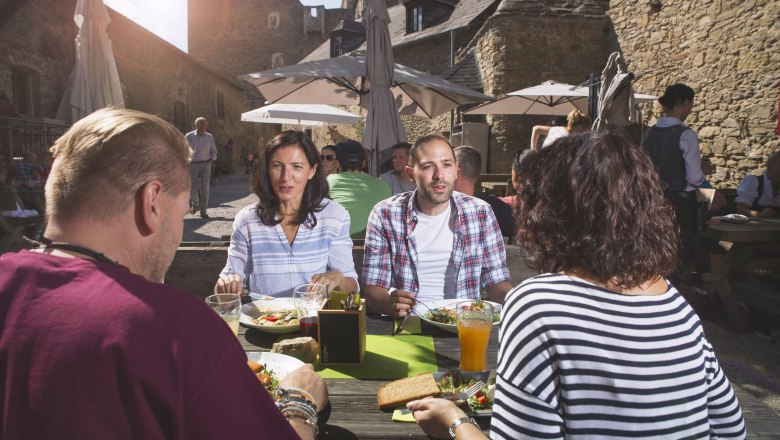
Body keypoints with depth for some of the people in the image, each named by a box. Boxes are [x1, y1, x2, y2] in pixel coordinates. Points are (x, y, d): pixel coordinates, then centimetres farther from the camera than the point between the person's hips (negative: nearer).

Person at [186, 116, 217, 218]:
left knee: (205, 187, -9)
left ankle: (203, 211, -5)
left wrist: (212, 159, 0)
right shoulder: (189, 136, 0)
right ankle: (195, 204, 32)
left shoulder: (210, 137, 7)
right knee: (193, 187, 1)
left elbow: (213, 151, 17)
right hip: (193, 165, -1)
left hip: (206, 165, 1)